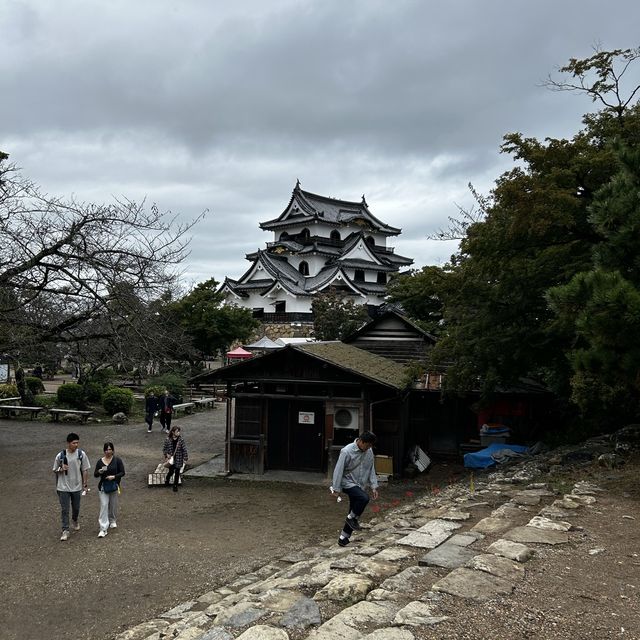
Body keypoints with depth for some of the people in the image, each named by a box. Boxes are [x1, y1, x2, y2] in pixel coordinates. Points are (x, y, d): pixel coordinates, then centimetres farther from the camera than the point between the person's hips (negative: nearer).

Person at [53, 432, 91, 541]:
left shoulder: (81, 454, -8)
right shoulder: (60, 456, -10)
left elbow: (85, 470, 0)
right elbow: (55, 470, 4)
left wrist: (84, 485, -1)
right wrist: (61, 469, -19)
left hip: (76, 487, 2)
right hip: (63, 487, -1)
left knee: (76, 508, 16)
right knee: (64, 510, 0)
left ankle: (75, 521, 45)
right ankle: (65, 531, 8)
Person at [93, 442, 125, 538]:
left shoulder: (117, 460, -3)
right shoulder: (100, 461, 1)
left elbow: (122, 472, -3)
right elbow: (95, 475, 4)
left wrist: (114, 476, -19)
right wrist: (99, 472, -18)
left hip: (114, 486, 0)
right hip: (103, 486, 0)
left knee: (113, 505, 12)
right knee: (104, 505, -8)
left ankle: (113, 521, 38)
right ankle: (103, 529, -10)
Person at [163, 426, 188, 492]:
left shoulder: (181, 440, -10)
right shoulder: (168, 440, -9)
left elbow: (184, 449, -6)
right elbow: (164, 449, 3)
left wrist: (185, 458, -8)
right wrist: (167, 454, -12)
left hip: (178, 459, 0)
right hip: (171, 459, 0)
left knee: (177, 473, 7)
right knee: (171, 472, 7)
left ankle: (175, 486, 24)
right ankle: (167, 480, 40)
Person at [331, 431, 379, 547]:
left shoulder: (369, 452, 1)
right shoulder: (347, 451, -19)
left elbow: (371, 469, 10)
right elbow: (339, 470, -16)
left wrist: (374, 486, 4)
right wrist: (336, 489, -15)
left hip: (360, 485, 7)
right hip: (348, 483, -6)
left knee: (354, 513, 6)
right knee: (364, 498, -30)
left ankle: (343, 538, 19)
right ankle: (352, 518, -6)